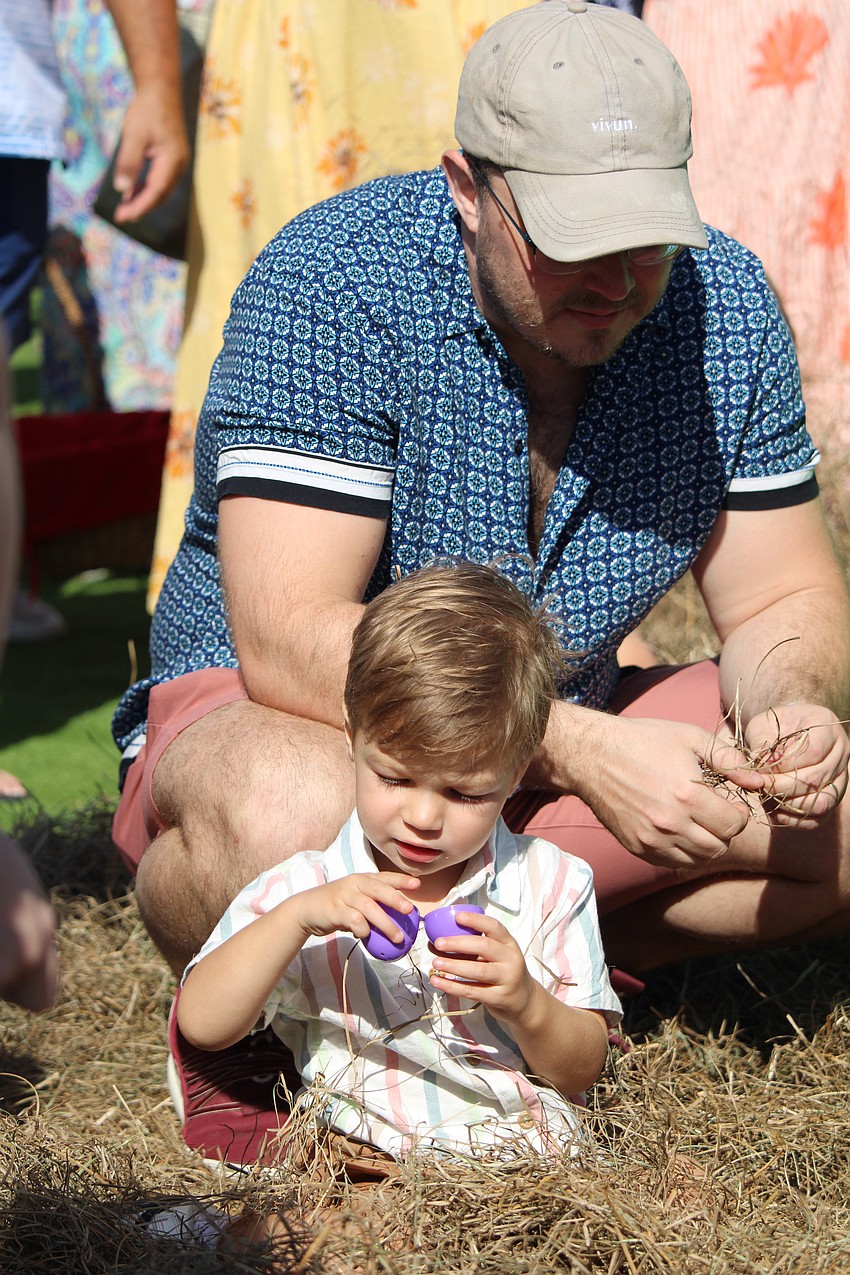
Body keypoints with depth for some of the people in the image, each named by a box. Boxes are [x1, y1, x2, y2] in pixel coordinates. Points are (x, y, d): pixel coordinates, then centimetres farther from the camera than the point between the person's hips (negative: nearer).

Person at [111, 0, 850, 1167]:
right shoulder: (331, 285, -22)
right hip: (265, 710, -5)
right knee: (288, 821, -39)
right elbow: (290, 638, -29)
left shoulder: (724, 302, -6)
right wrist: (585, 752, -38)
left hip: (565, 739, 5)